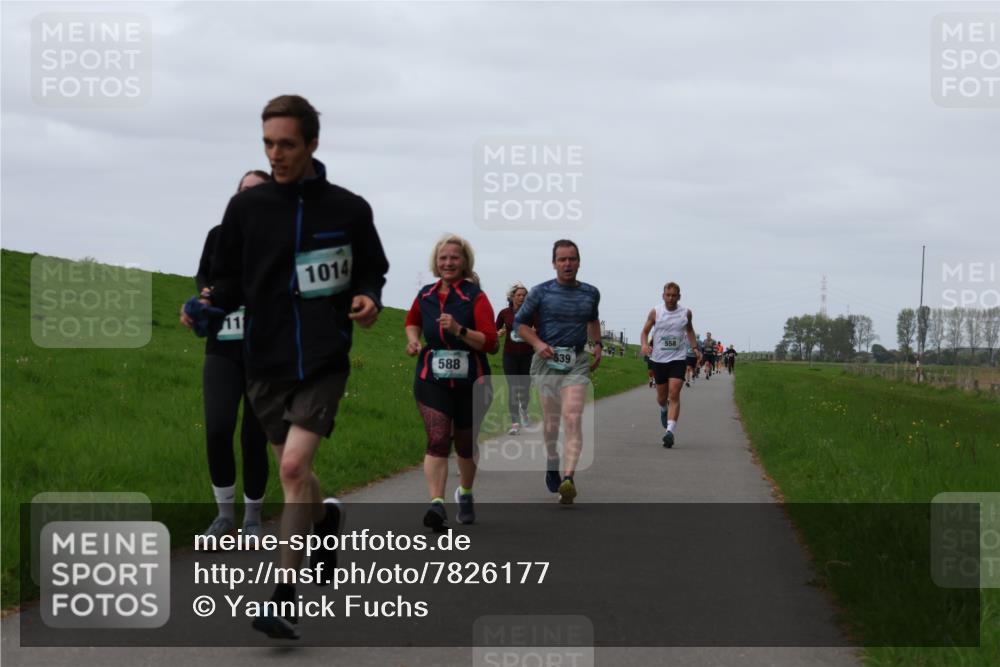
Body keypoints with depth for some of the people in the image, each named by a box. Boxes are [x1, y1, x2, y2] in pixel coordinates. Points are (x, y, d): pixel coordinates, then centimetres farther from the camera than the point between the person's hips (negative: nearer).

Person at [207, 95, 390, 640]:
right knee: (292, 472, 14)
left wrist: (368, 299, -11)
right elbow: (229, 282, 7)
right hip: (266, 359, 3)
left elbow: (372, 270, 10)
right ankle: (325, 519, 49)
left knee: (294, 467, -17)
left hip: (323, 359, -3)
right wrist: (211, 303, -15)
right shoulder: (247, 206, 3)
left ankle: (285, 596, -12)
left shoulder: (348, 209, -1)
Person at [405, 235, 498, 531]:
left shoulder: (475, 297, -8)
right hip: (432, 381, 1)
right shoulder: (425, 296, 4)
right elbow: (412, 320, 28)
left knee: (466, 443, 16)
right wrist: (413, 339, 8)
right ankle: (437, 504, -27)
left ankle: (465, 494, 42)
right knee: (437, 440, -17)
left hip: (470, 382, -1)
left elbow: (490, 342, -15)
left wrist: (459, 330, -28)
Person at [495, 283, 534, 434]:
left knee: (525, 388, 8)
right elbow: (495, 332, 11)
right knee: (513, 389, -8)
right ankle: (515, 423, -6)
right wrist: (499, 333, -10)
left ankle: (524, 410, 40)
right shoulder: (504, 313, 0)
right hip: (510, 355, 0)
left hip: (527, 355, 0)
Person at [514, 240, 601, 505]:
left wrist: (597, 345, 16)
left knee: (572, 419, -16)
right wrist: (538, 343, -9)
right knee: (551, 420, 9)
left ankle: (568, 479, -27)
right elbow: (520, 322, 6)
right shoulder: (541, 292, 0)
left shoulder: (590, 293, 9)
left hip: (577, 363, 0)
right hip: (547, 361, 0)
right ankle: (552, 463, 37)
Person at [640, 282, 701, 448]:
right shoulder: (655, 313, -2)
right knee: (662, 397, 12)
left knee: (674, 395, -16)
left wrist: (695, 348, 14)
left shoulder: (686, 313, 2)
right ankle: (664, 410, 49)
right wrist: (645, 345, -15)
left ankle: (670, 431, -21)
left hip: (678, 359, -1)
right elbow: (645, 331, 4)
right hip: (659, 359, 1)